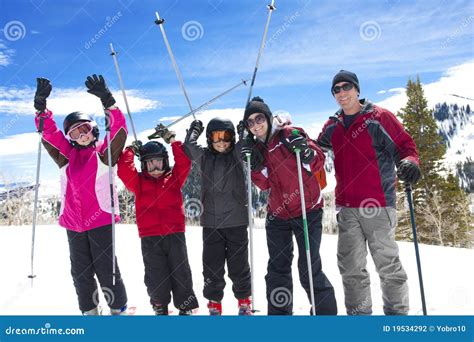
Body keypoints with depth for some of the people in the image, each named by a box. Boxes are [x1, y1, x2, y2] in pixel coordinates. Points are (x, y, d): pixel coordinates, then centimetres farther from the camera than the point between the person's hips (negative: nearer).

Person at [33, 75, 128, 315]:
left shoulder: (104, 153, -1)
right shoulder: (66, 156, 10)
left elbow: (119, 128, -14)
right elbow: (47, 131, 5)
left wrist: (107, 101, -26)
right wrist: (41, 106, -9)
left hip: (101, 220, -5)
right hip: (73, 223, 5)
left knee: (106, 268, 2)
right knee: (81, 271, 14)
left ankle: (119, 309, 20)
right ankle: (89, 311, 30)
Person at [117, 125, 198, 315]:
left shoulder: (173, 178, 10)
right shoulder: (139, 182, 9)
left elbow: (184, 163, -2)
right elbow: (123, 169, -4)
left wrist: (173, 141, 0)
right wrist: (131, 149, 4)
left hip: (175, 235, 0)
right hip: (150, 238, 0)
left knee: (181, 274, 4)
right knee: (156, 277, 5)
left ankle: (186, 308, 19)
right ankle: (160, 308, 26)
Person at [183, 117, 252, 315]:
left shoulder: (237, 154, 3)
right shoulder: (203, 156, 6)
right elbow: (189, 145, -2)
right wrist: (195, 128, 12)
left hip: (237, 220, 0)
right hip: (211, 221, 1)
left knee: (239, 265, 10)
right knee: (212, 266, 7)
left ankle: (244, 301, 32)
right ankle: (214, 304, 26)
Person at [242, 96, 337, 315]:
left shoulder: (289, 133, -6)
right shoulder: (257, 147, 8)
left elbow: (319, 161, -6)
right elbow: (264, 184, 3)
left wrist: (306, 151, -25)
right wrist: (255, 165, -12)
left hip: (307, 209, -5)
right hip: (278, 214, 5)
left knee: (310, 269, -3)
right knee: (277, 269, 10)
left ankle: (325, 311, 16)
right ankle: (279, 312, 24)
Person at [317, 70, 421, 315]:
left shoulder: (379, 117, -2)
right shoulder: (332, 126, 13)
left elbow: (405, 145, -2)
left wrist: (409, 162, -23)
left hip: (377, 205, -5)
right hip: (346, 207, 5)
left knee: (387, 264, 4)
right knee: (351, 267, 10)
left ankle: (397, 312, 22)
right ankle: (359, 312, 25)